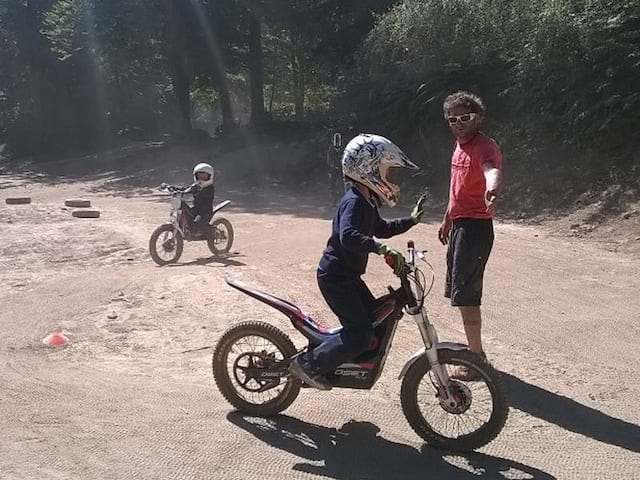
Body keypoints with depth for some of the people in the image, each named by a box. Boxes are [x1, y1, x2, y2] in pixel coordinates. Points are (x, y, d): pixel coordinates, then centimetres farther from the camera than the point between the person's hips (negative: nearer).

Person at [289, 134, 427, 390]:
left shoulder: (367, 201, 11)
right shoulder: (354, 202, -22)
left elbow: (380, 228, 26)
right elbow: (348, 236, -39)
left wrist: (410, 220, 17)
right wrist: (383, 249, -47)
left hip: (348, 275, 10)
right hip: (335, 277, -10)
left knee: (376, 319, 14)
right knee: (360, 333, -13)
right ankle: (308, 364, -4)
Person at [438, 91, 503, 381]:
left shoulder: (484, 146, -16)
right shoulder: (460, 145, 13)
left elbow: (491, 169, -40)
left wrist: (492, 188, -62)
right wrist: (447, 220, 30)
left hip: (475, 226, -10)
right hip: (459, 224, 10)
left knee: (465, 294, -9)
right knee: (459, 290, 17)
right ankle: (473, 349, 31)